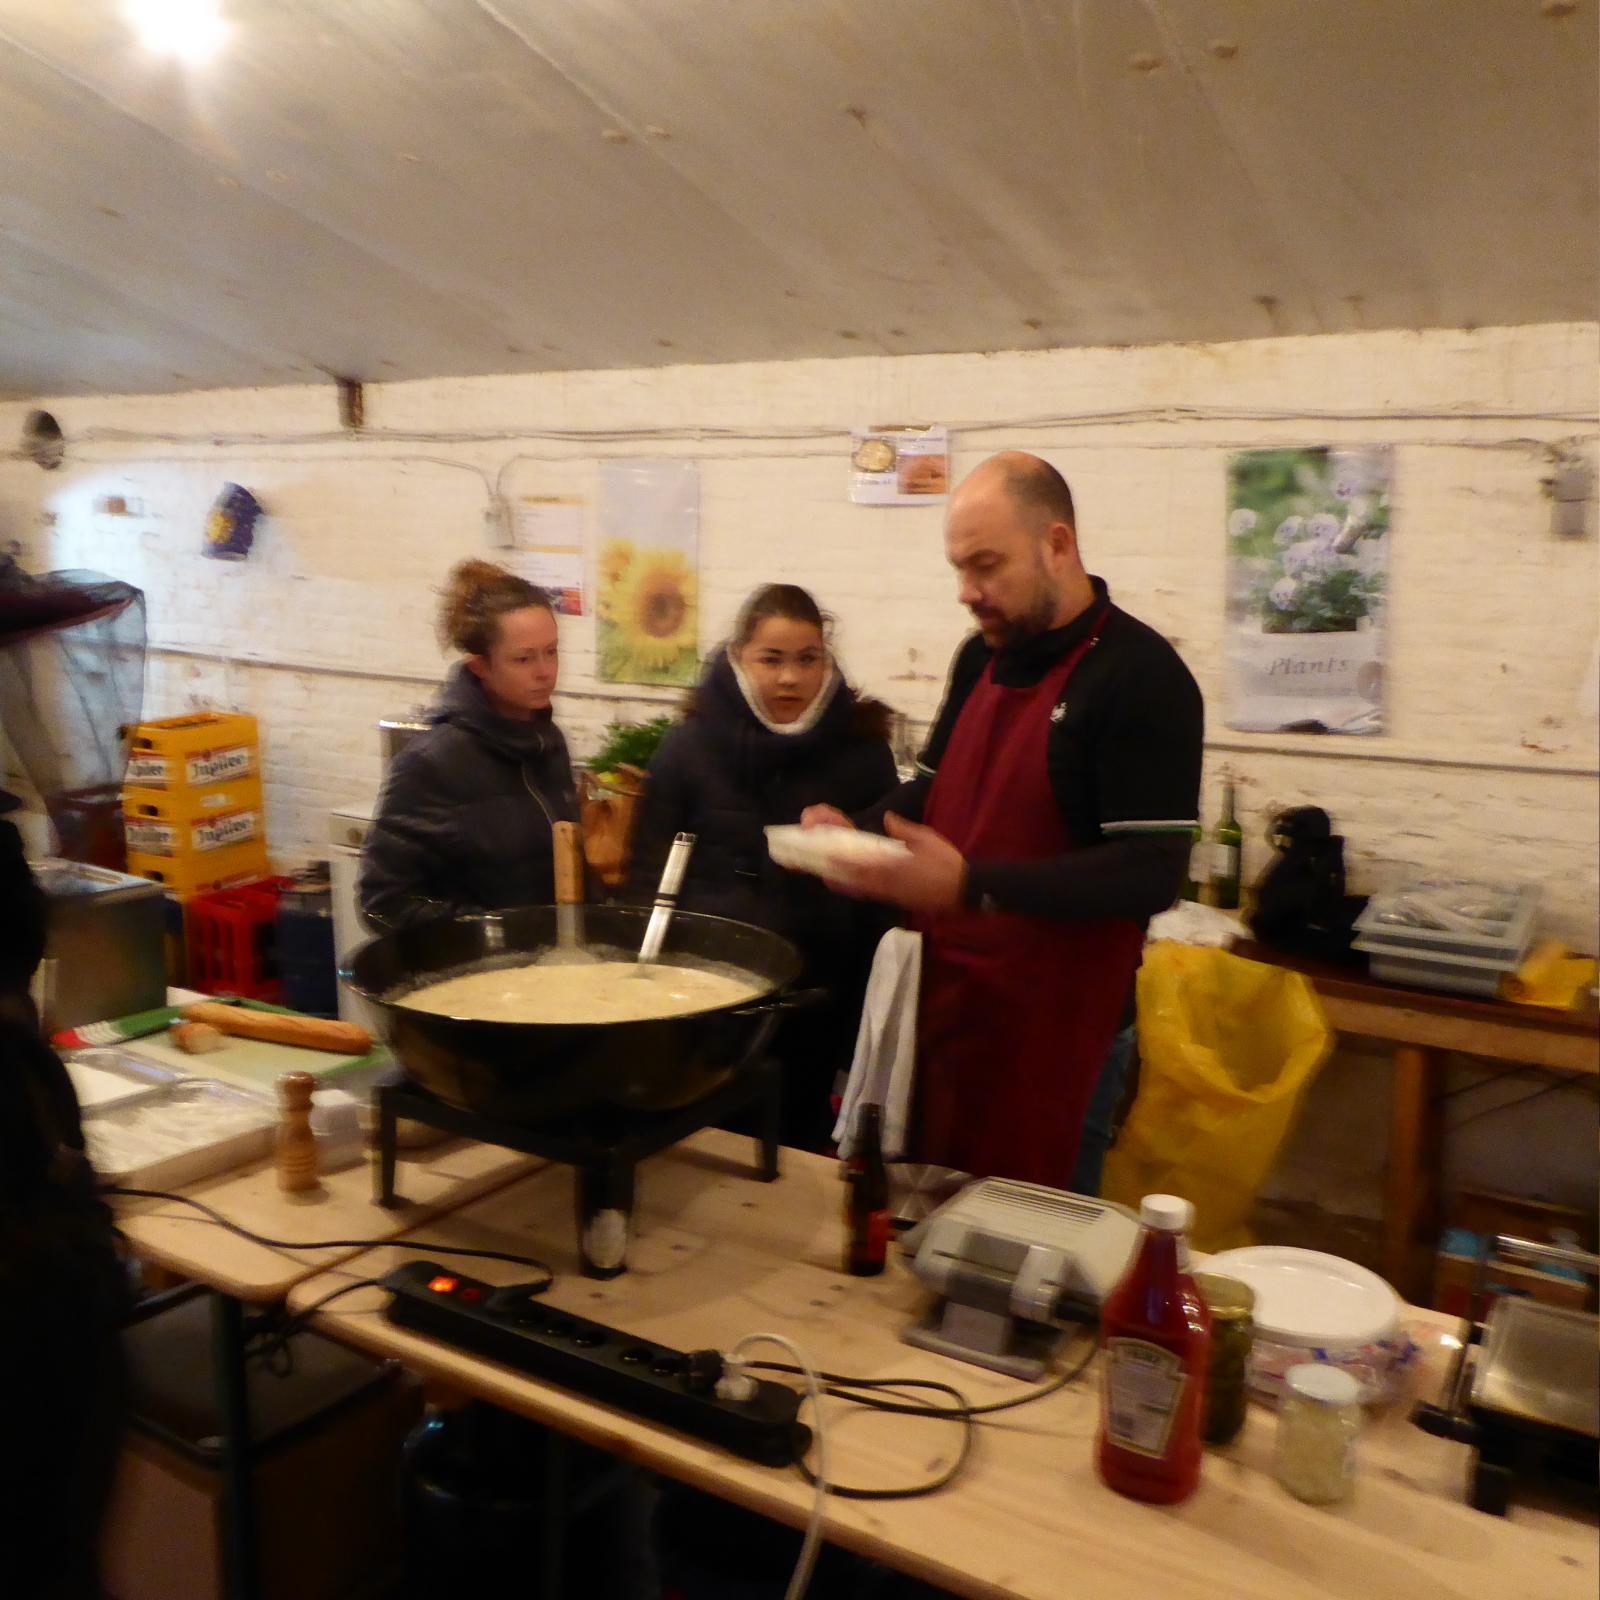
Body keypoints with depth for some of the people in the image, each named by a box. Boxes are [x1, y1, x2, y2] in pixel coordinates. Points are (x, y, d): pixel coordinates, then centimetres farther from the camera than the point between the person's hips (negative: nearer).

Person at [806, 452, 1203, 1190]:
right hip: (940, 1000, 7)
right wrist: (853, 832, 0)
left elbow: (1151, 873, -21)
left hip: (1053, 1028, -7)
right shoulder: (981, 657, 10)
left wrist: (972, 886, -30)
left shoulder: (1141, 679, -15)